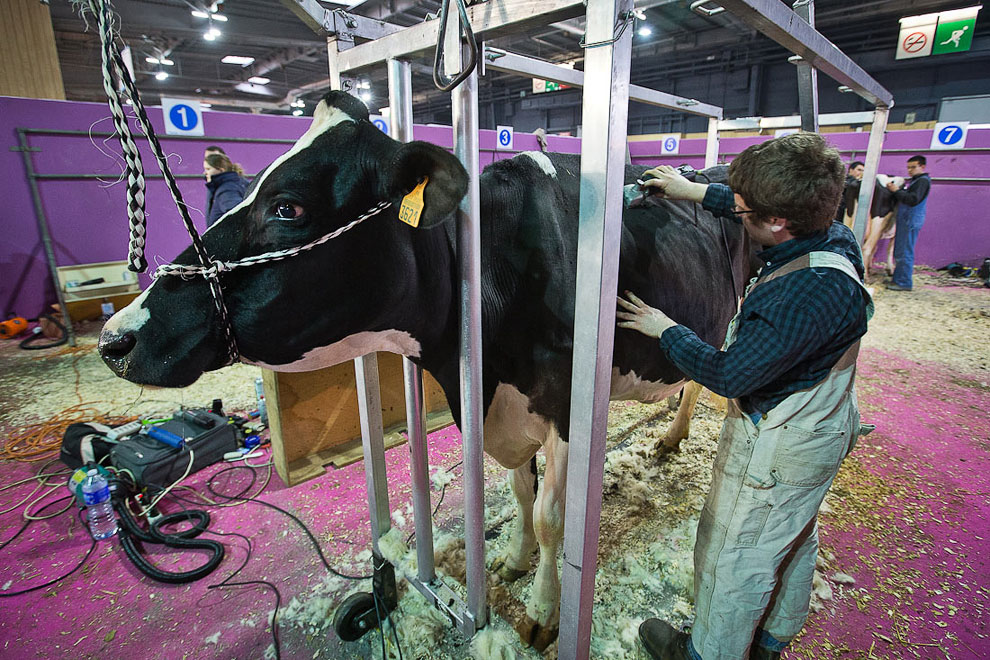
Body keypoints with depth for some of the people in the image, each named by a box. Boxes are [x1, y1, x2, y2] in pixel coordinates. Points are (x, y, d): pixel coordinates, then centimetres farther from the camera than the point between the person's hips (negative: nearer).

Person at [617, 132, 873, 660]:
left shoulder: (804, 296, -36)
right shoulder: (834, 235, -8)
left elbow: (727, 376, -27)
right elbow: (746, 207, 11)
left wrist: (664, 330, -15)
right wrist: (696, 191, 15)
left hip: (776, 449, -10)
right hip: (819, 431, 10)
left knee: (734, 559, 12)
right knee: (794, 540, 28)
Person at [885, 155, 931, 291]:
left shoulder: (923, 181, -9)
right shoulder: (911, 181, 21)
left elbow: (913, 199, -21)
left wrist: (897, 191, -15)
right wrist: (894, 188, 8)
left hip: (911, 221, -10)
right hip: (905, 220, 10)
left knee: (904, 252, -10)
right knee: (899, 252, 14)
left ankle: (905, 283, -6)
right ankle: (898, 279, 21)